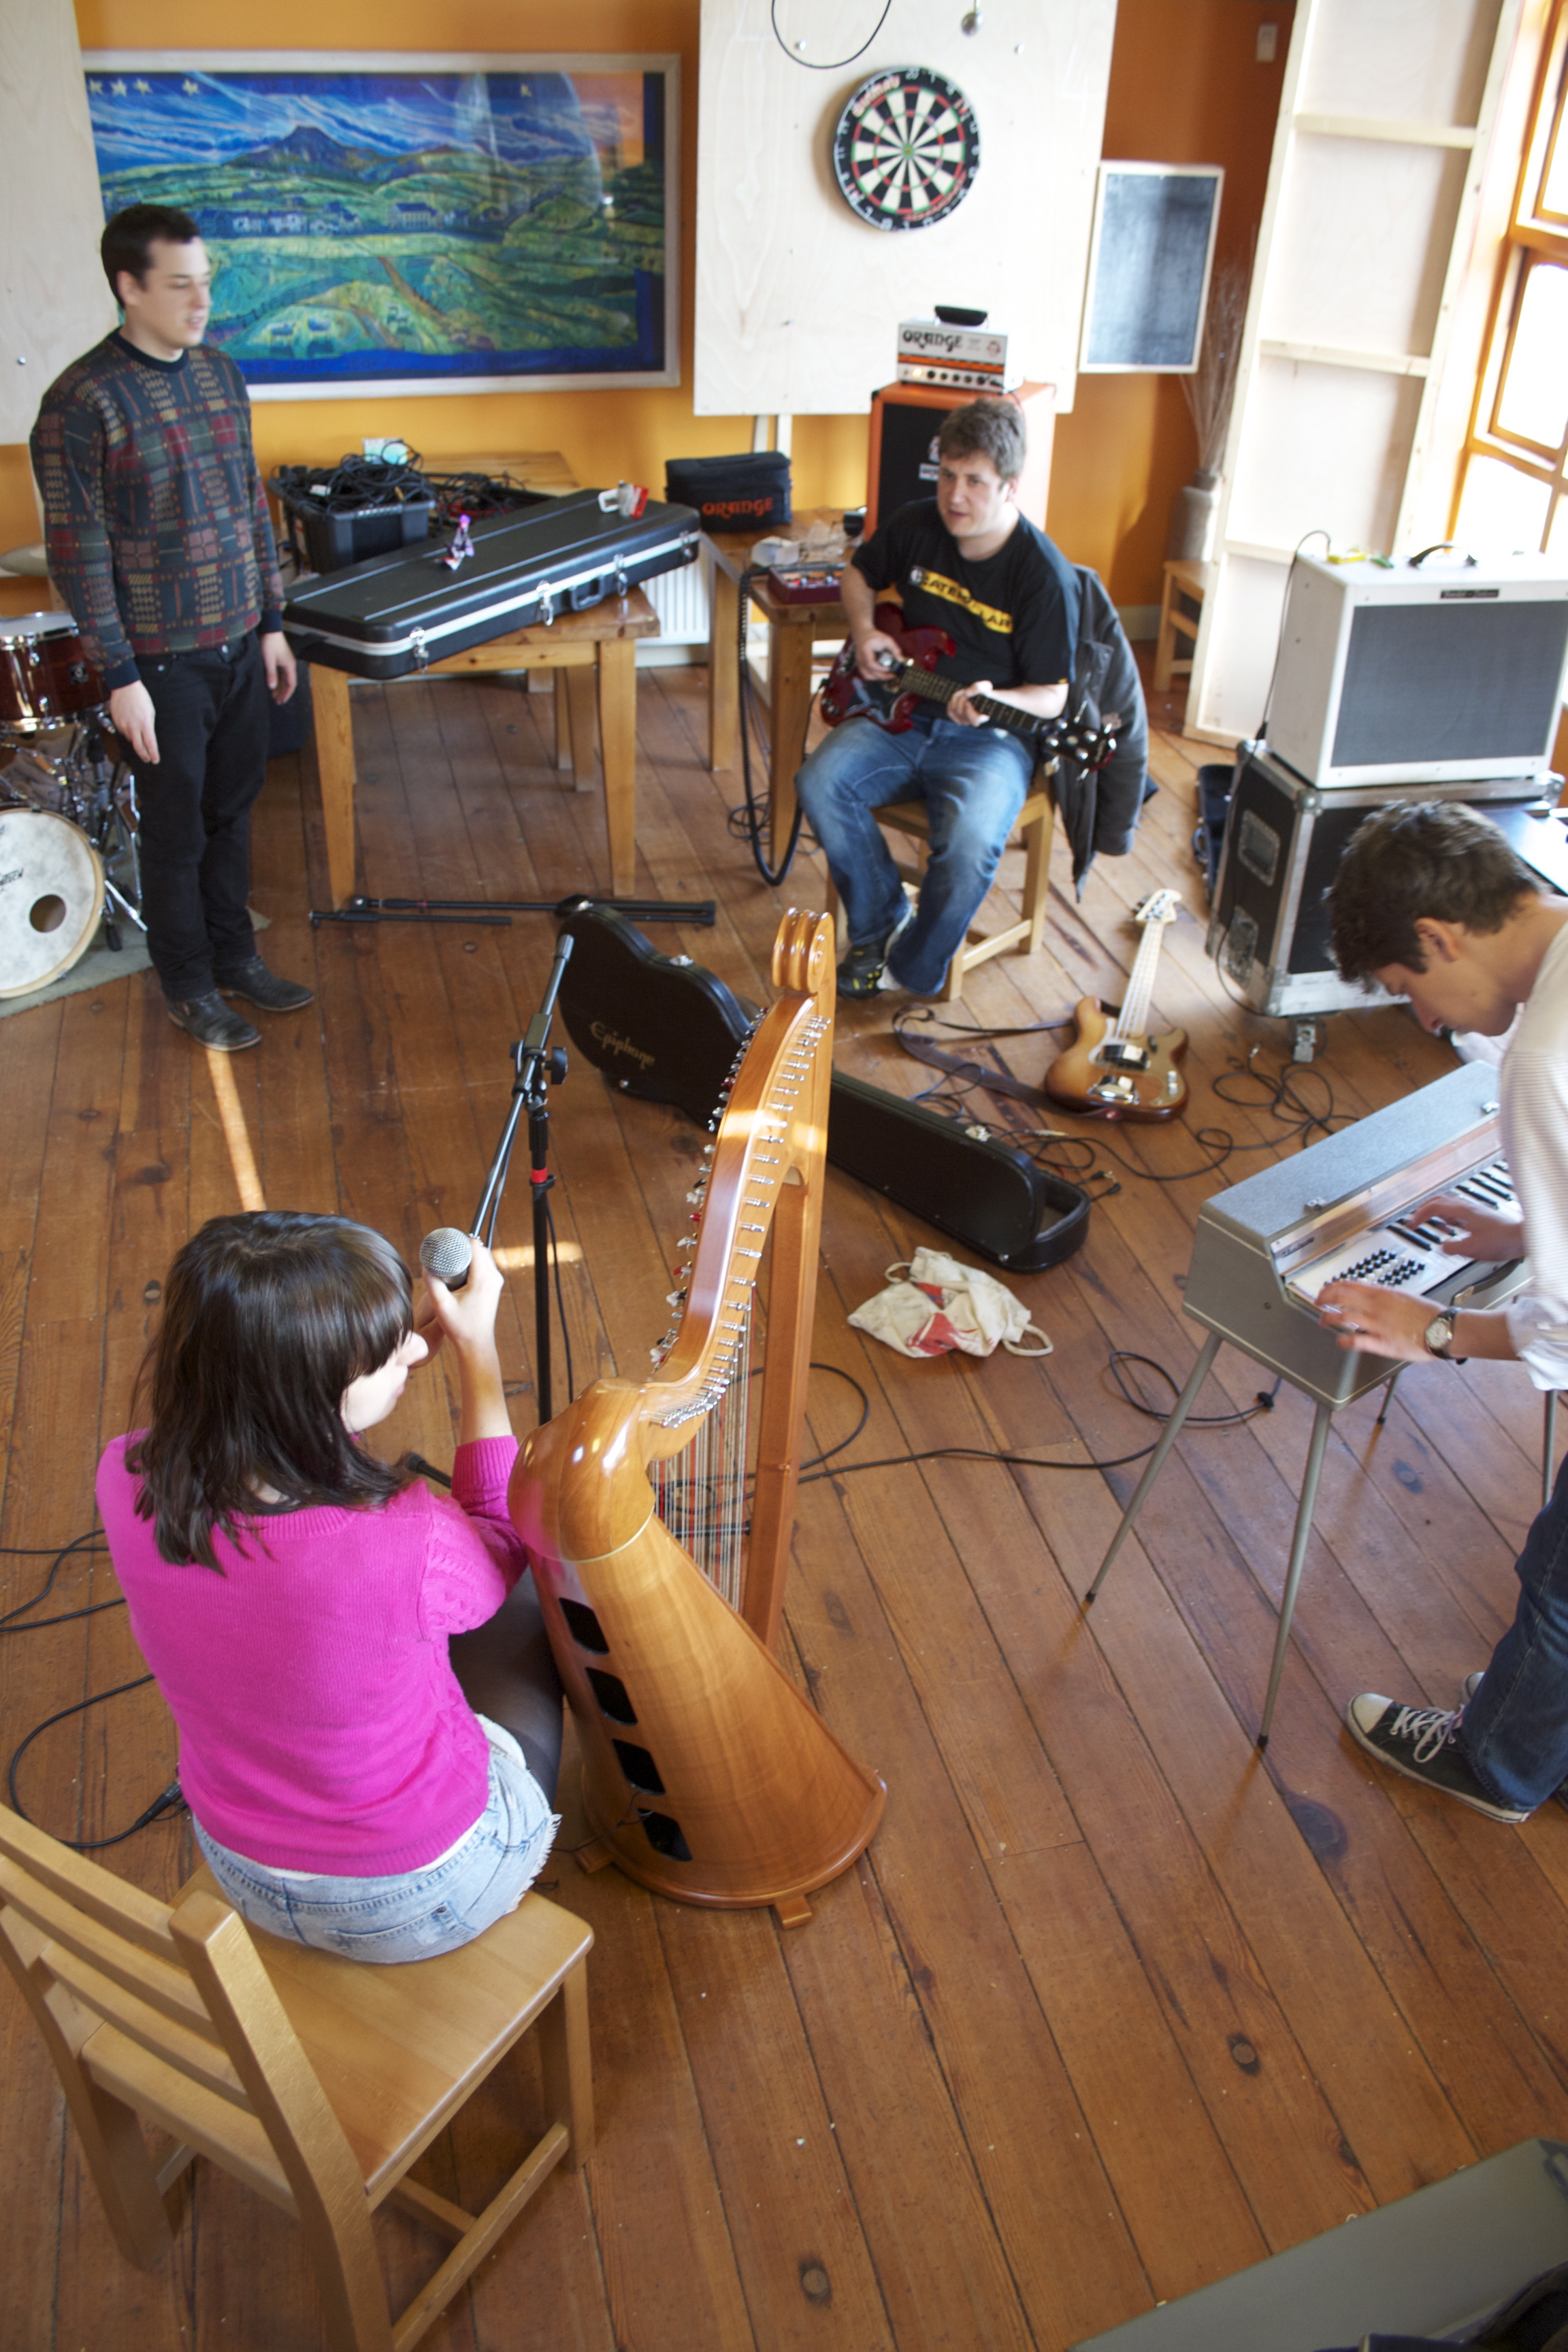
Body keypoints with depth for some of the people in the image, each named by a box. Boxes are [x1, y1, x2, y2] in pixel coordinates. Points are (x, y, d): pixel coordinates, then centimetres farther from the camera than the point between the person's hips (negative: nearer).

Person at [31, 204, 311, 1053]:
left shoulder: (220, 375, 6)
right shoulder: (81, 402, -15)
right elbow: (78, 549, -15)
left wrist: (271, 622, 12)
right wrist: (119, 676, -16)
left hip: (239, 644, 6)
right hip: (163, 662, -6)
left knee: (233, 812, 17)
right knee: (176, 832, 7)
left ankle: (234, 956, 34)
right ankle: (189, 988, 23)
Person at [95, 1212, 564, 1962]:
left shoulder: (128, 1481, -25)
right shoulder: (408, 1548, -41)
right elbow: (499, 1551, -14)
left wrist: (409, 1338, -9)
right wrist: (477, 1347, -13)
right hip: (422, 1902, -4)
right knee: (539, 1604, 22)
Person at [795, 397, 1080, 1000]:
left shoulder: (1043, 573, -13)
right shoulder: (916, 526, 0)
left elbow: (1053, 695, -9)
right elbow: (859, 574, 22)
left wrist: (996, 700, -31)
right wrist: (864, 631, 1)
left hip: (991, 737, -4)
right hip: (903, 714, 5)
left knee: (971, 842, -33)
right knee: (821, 782, -23)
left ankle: (912, 971, -6)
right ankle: (882, 922, -2)